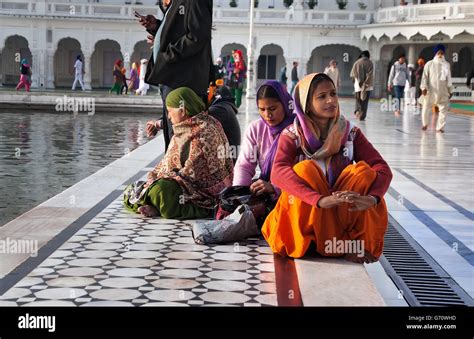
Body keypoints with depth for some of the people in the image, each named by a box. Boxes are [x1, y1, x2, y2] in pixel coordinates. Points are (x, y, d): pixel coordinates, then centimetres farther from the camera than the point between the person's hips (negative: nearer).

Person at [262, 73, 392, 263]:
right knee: (305, 169, -28)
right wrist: (320, 199, -41)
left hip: (344, 213, 2)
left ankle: (359, 243, -18)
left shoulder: (350, 133, 1)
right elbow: (278, 173, -25)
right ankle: (339, 245, -25)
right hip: (305, 215, -2)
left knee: (362, 170, -21)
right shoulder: (293, 135, -6)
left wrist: (372, 198, -34)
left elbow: (382, 167, -10)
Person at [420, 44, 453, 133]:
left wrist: (450, 90, 13)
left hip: (443, 92, 2)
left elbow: (448, 78, 13)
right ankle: (425, 124, 25)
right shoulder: (429, 64, -3)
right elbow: (425, 77, -5)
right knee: (426, 108, 1)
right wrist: (424, 87, -18)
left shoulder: (447, 65, 6)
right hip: (431, 91, -2)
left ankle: (440, 127, 5)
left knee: (443, 109, -3)